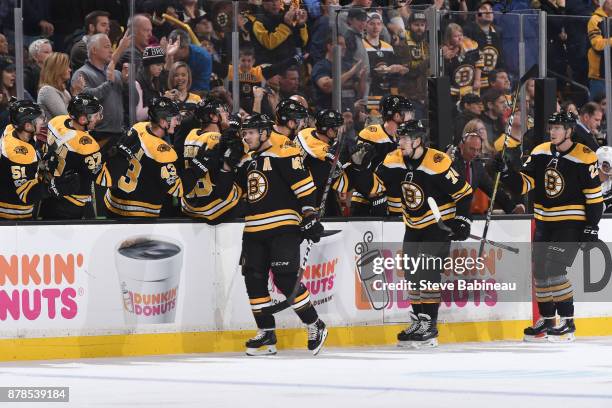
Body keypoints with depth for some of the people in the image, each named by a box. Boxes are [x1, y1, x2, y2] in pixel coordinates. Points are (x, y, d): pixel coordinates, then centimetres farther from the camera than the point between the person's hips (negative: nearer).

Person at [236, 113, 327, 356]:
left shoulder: (283, 153, -10)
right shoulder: (249, 160, 16)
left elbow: (305, 185, -14)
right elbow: (240, 193, 28)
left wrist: (310, 217, -17)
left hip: (283, 228, -8)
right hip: (255, 231, 8)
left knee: (286, 279, -13)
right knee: (254, 280, 4)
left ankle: (315, 327, 1)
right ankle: (266, 334, 12)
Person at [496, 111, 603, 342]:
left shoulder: (584, 158, -12)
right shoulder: (540, 153, 3)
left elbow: (594, 195, -10)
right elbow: (523, 183, 4)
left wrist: (591, 228, -12)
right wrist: (506, 172, -14)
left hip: (571, 224, -6)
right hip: (544, 223, 6)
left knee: (555, 269, -17)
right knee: (540, 271, 8)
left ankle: (567, 322, -8)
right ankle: (547, 320, 23)